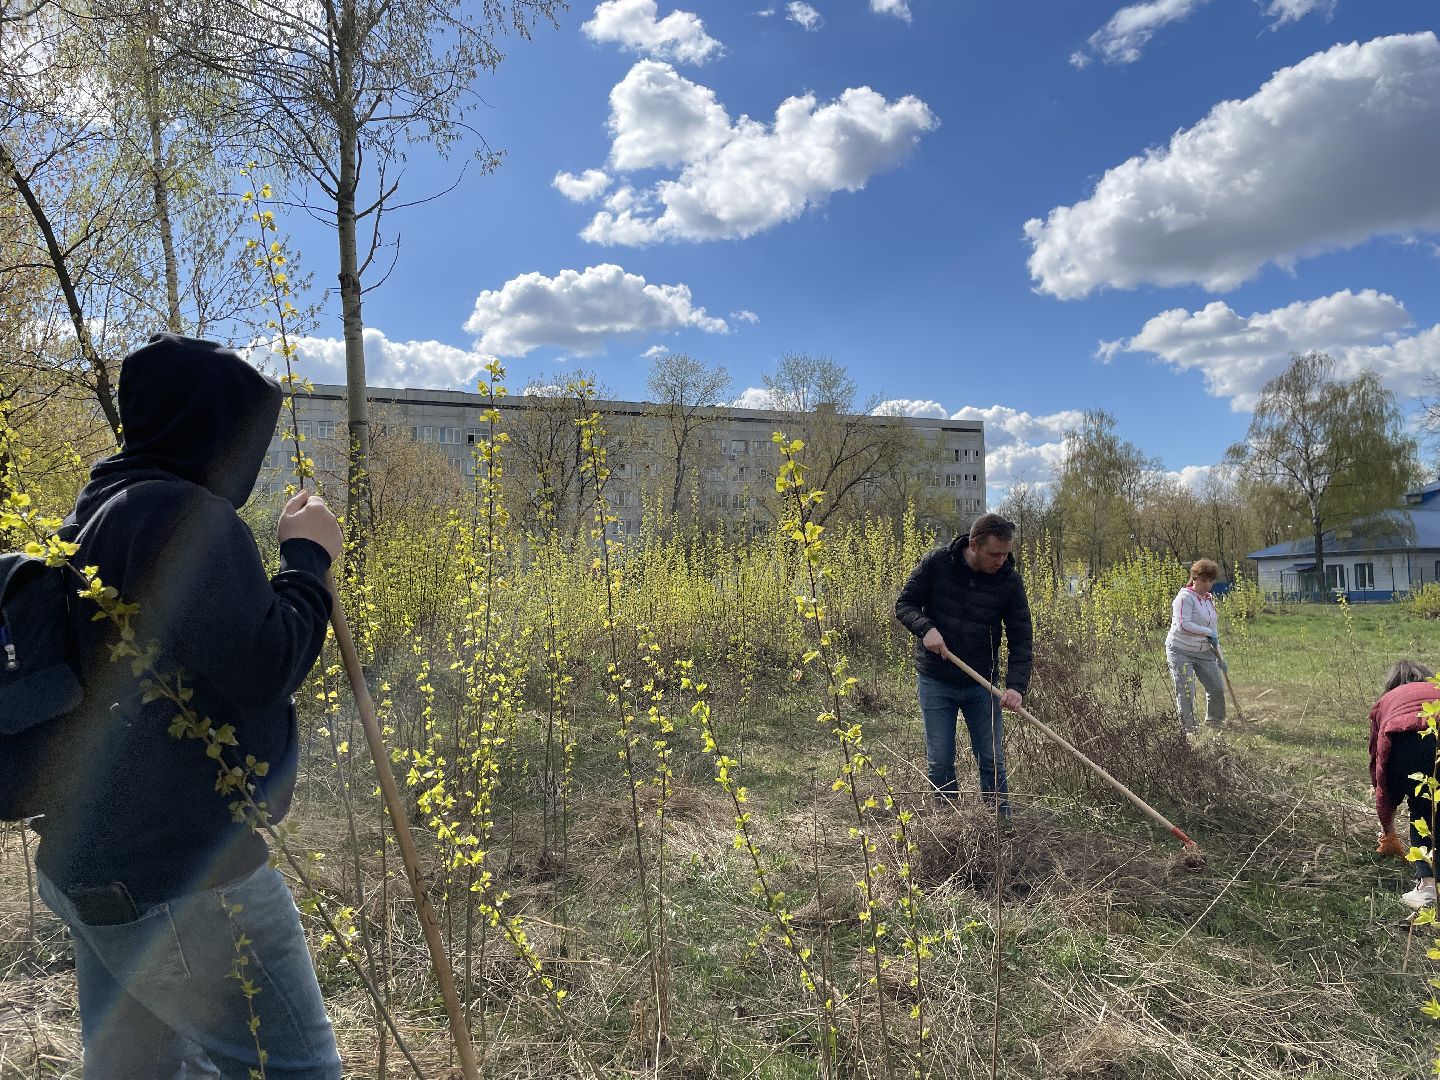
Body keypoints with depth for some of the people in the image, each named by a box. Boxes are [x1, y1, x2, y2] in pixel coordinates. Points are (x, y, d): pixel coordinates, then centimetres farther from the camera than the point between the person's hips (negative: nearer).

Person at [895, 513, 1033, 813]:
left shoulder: (1010, 580, -8)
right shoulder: (937, 563, -11)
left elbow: (1020, 639, -6)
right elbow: (904, 604, -2)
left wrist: (1016, 686, -20)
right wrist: (925, 628, -22)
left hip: (981, 684, 1)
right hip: (935, 681, -1)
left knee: (992, 761, 6)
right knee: (940, 762, 7)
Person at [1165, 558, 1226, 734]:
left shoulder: (1209, 600, 15)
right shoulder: (1185, 597, -11)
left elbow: (1214, 633, 21)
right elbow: (1183, 624, -22)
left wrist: (1220, 659, 21)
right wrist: (1208, 632, -14)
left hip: (1204, 652, 8)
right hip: (1181, 651, -8)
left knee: (1217, 688, 8)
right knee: (1186, 692, -7)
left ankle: (1215, 720, 32)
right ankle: (1188, 728, 4)